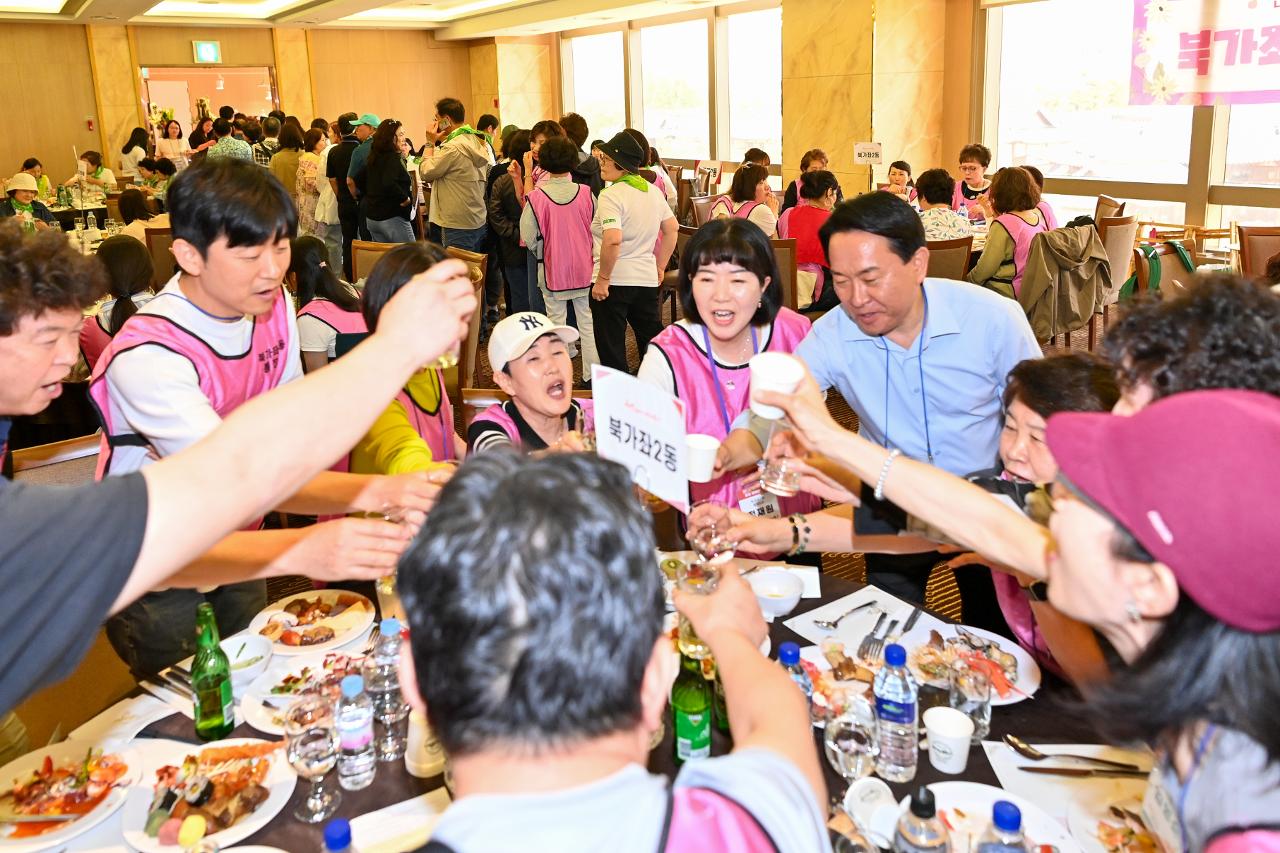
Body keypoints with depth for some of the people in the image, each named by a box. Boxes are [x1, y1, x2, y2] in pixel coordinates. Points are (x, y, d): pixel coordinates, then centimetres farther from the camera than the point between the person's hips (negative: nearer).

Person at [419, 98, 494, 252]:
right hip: (479, 221, 9)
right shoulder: (480, 142, 8)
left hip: (458, 226, -9)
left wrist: (430, 143, -3)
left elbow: (425, 173, -14)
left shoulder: (453, 147, -18)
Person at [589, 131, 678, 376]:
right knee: (651, 341, 19)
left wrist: (602, 279, -19)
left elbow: (613, 240, -28)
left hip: (614, 281, -7)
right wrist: (660, 266, 20)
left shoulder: (611, 195, -16)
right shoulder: (653, 191, 8)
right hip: (647, 278, 7)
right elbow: (671, 229, 16)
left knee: (612, 351, 4)